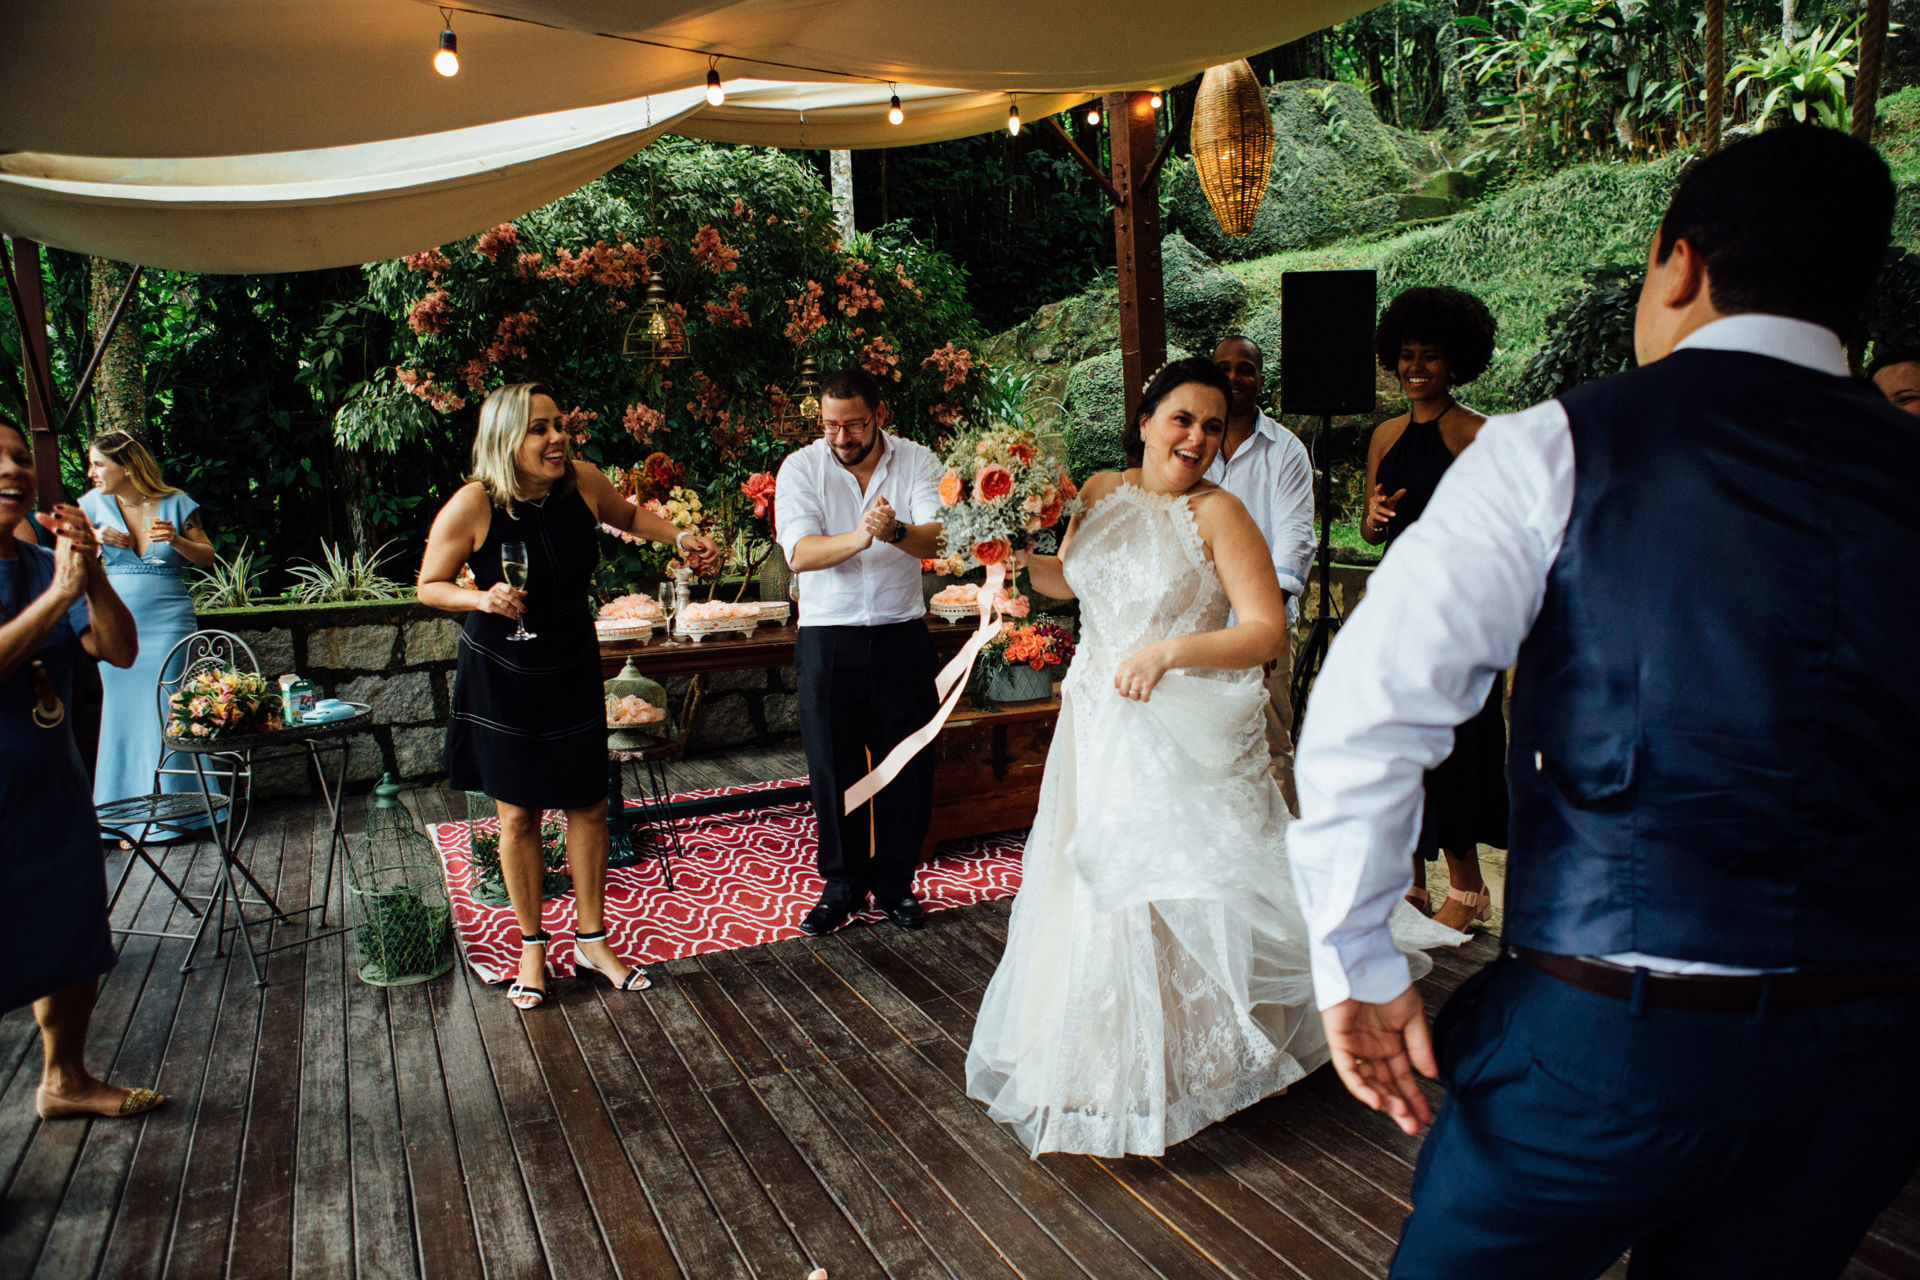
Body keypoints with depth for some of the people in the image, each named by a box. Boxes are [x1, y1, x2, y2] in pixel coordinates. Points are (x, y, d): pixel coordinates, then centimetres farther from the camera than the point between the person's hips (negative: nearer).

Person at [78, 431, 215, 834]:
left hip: (168, 618, -2)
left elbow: (207, 556, 5)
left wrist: (175, 539, -13)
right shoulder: (95, 503, 6)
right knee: (123, 710, 3)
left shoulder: (175, 504, 1)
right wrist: (94, 538, -9)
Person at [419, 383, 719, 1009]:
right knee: (518, 814, 5)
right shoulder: (472, 506, -20)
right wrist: (482, 598, -27)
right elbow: (430, 586, -8)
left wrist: (680, 537, 0)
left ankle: (592, 940, 23)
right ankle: (532, 946, 22)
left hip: (573, 669, 3)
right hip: (501, 676, -3)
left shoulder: (583, 483, -10)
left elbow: (628, 515, 14)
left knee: (588, 804, 6)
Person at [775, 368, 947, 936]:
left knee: (908, 763, 6)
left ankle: (895, 882, 23)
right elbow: (800, 553, -18)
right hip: (827, 638, -1)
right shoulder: (800, 468, -4)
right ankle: (842, 883, 22)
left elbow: (935, 539, -16)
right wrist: (861, 536, -36)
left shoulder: (917, 461, -1)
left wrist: (896, 530, -38)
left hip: (902, 633, 1)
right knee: (833, 766, 4)